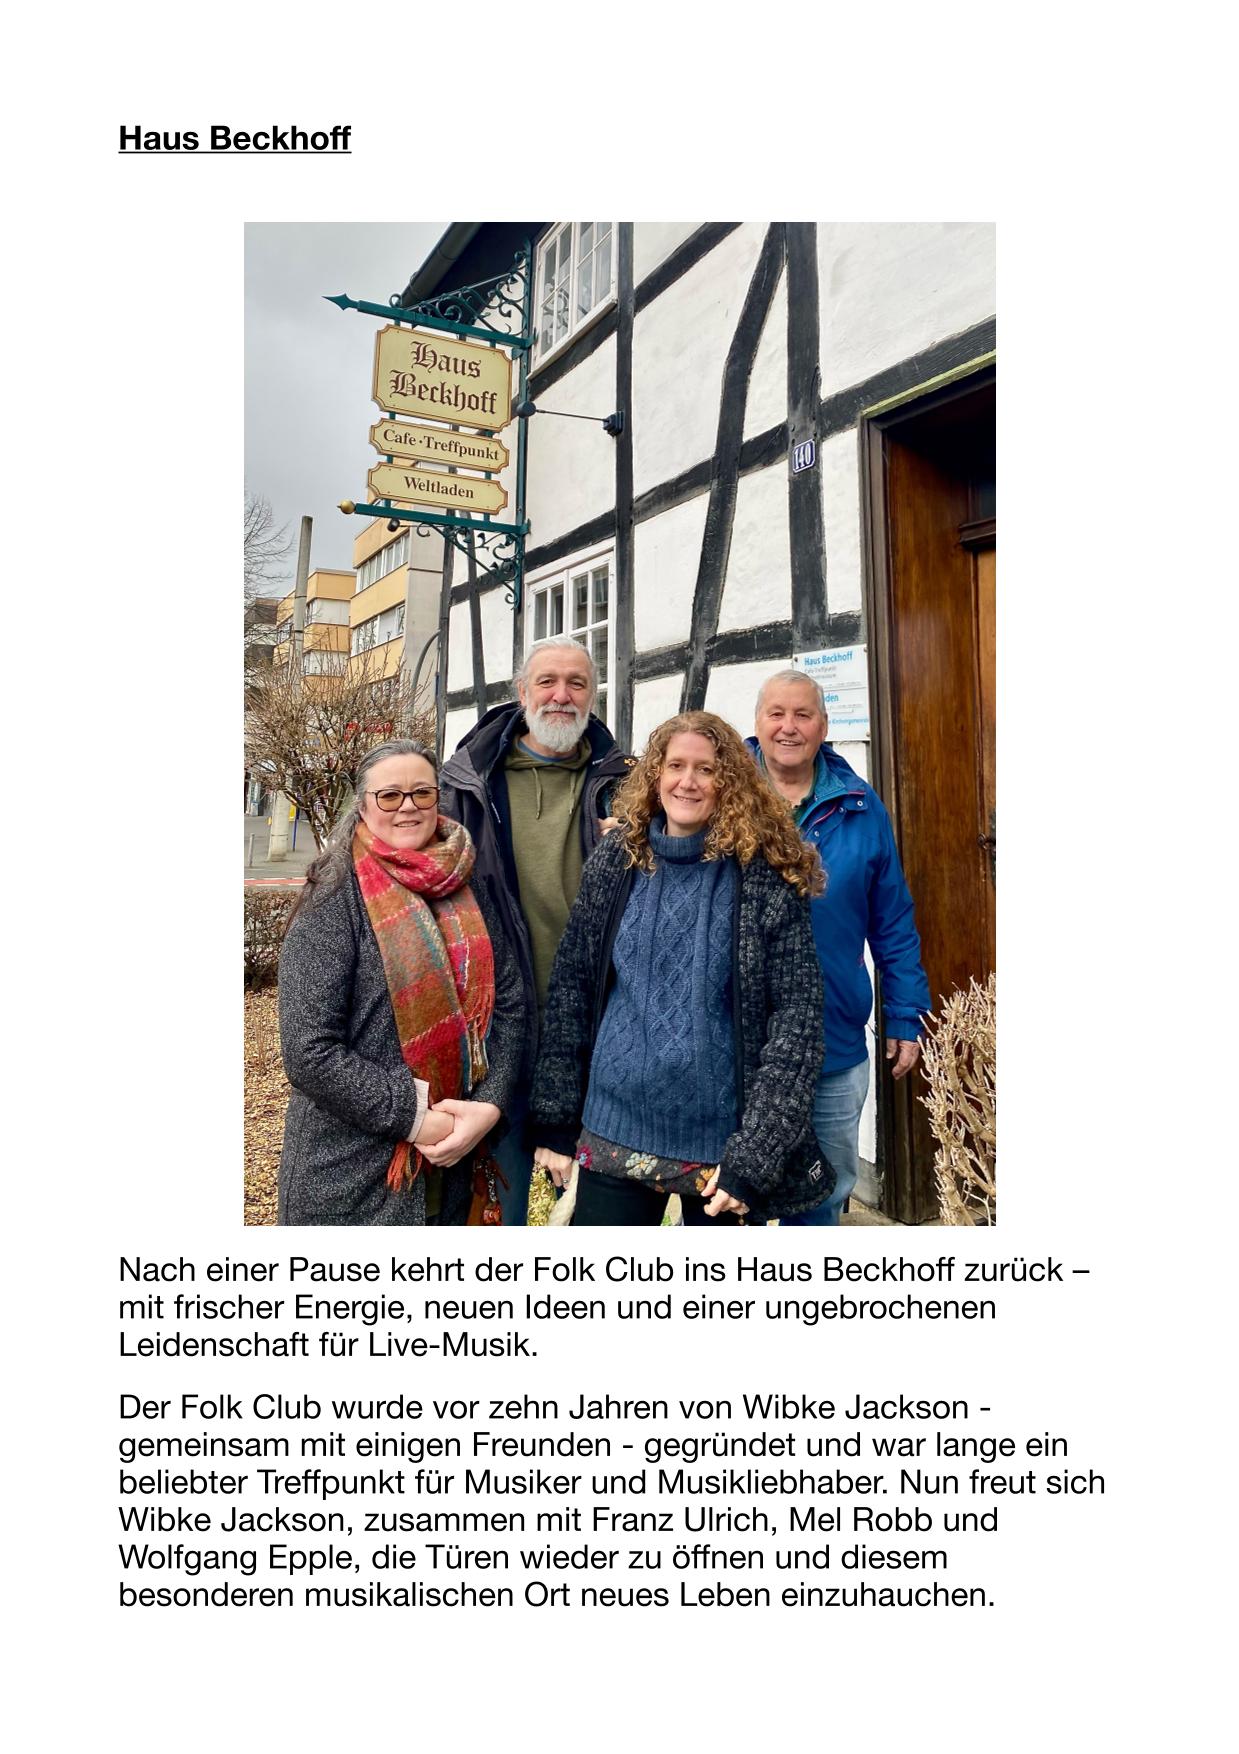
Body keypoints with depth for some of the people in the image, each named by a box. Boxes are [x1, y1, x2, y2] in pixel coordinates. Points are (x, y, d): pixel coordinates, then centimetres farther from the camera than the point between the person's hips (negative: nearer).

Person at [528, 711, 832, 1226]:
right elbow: (569, 992, 3)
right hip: (612, 1139, 2)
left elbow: (797, 1019, -10)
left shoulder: (767, 878, -8)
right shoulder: (615, 861, 1)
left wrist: (754, 1156, -14)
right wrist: (554, 1121, 1)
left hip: (722, 1145, -2)